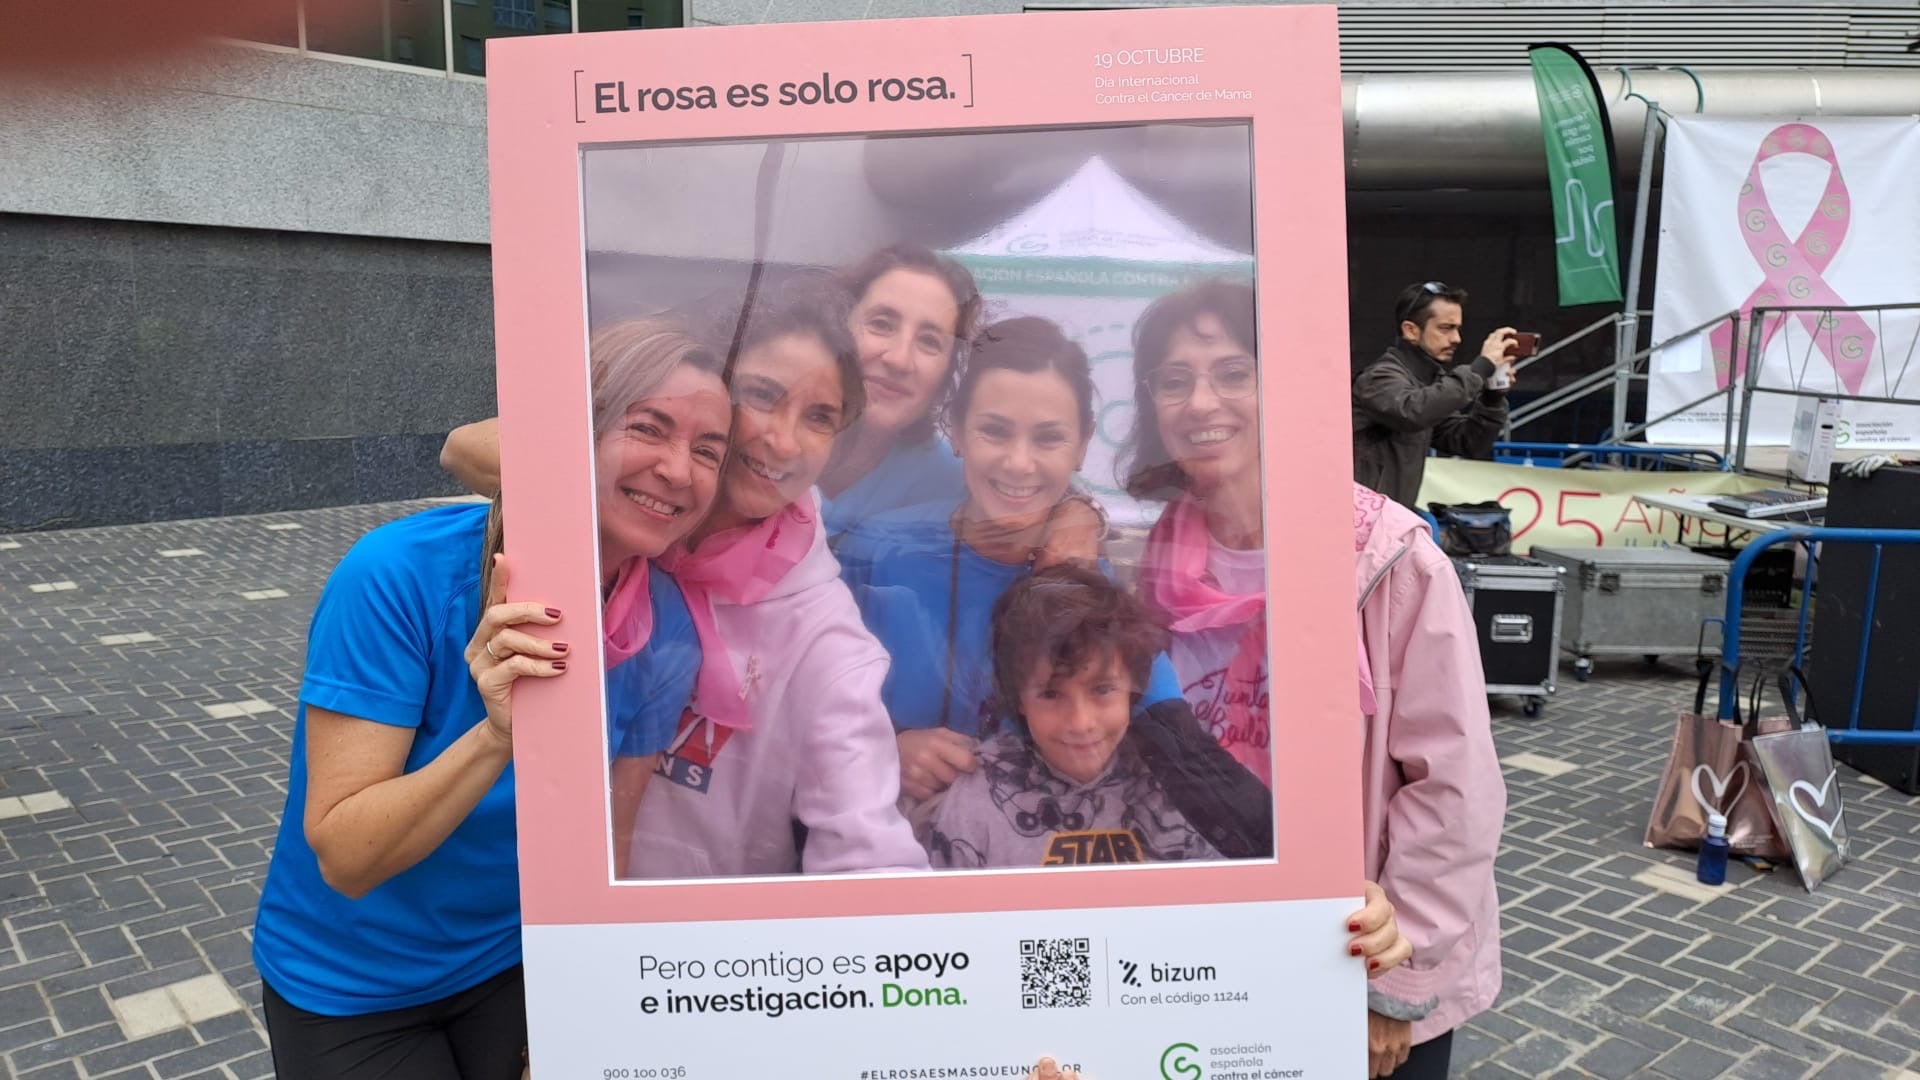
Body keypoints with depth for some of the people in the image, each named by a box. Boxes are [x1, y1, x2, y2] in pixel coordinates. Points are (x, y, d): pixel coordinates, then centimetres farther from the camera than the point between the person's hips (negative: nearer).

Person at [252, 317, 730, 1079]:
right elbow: (343, 858, -26)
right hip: (348, 987, -2)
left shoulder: (665, 630, -16)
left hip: (517, 963, 3)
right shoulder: (401, 574, -27)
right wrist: (496, 737, -40)